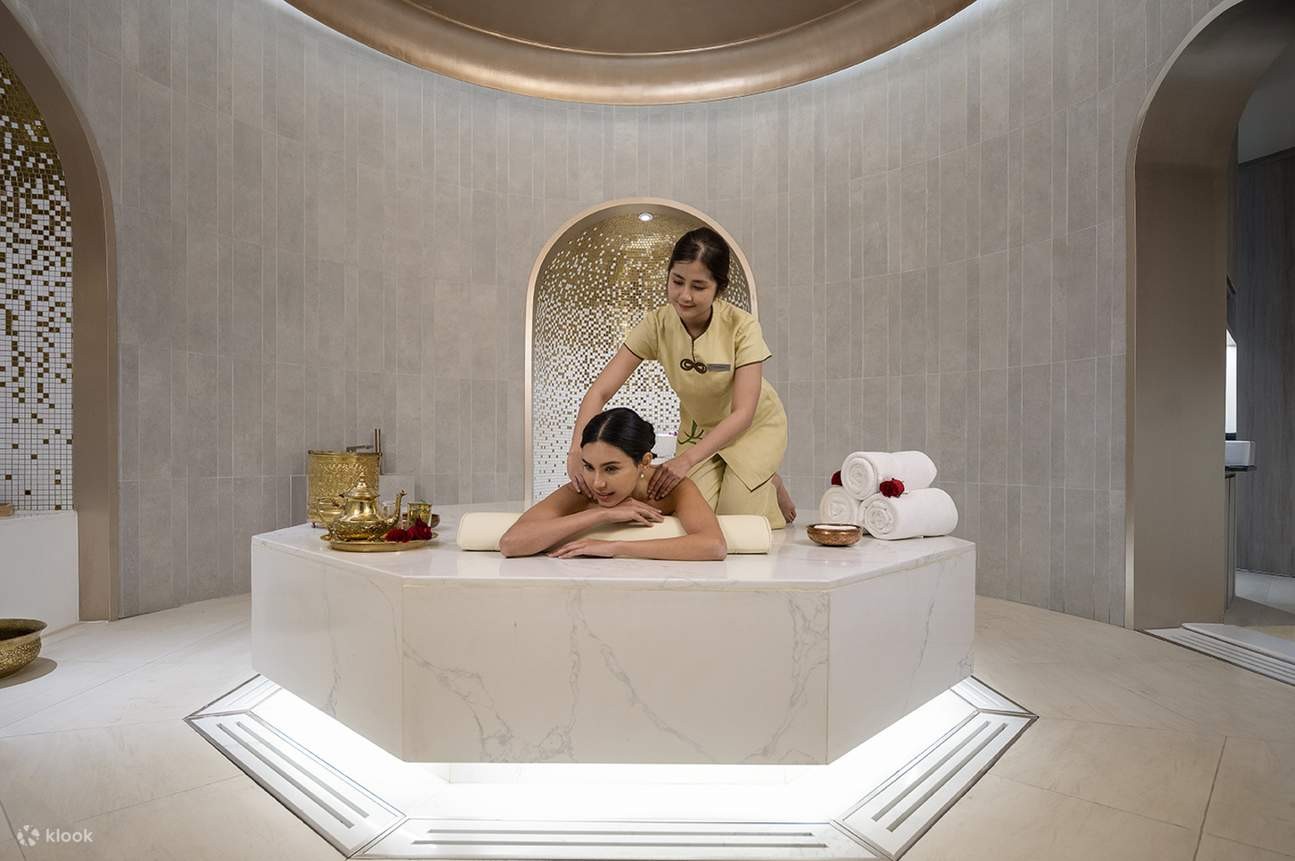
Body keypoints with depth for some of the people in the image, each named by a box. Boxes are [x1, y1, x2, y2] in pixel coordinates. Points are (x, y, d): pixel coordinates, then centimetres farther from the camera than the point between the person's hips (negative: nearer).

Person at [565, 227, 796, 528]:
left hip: (755, 426, -2)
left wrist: (687, 459, -42)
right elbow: (600, 391, -25)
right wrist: (577, 450, -42)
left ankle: (771, 486, 21)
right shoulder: (657, 325, -23)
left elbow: (743, 412, -31)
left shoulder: (742, 327, -30)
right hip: (697, 429, 3)